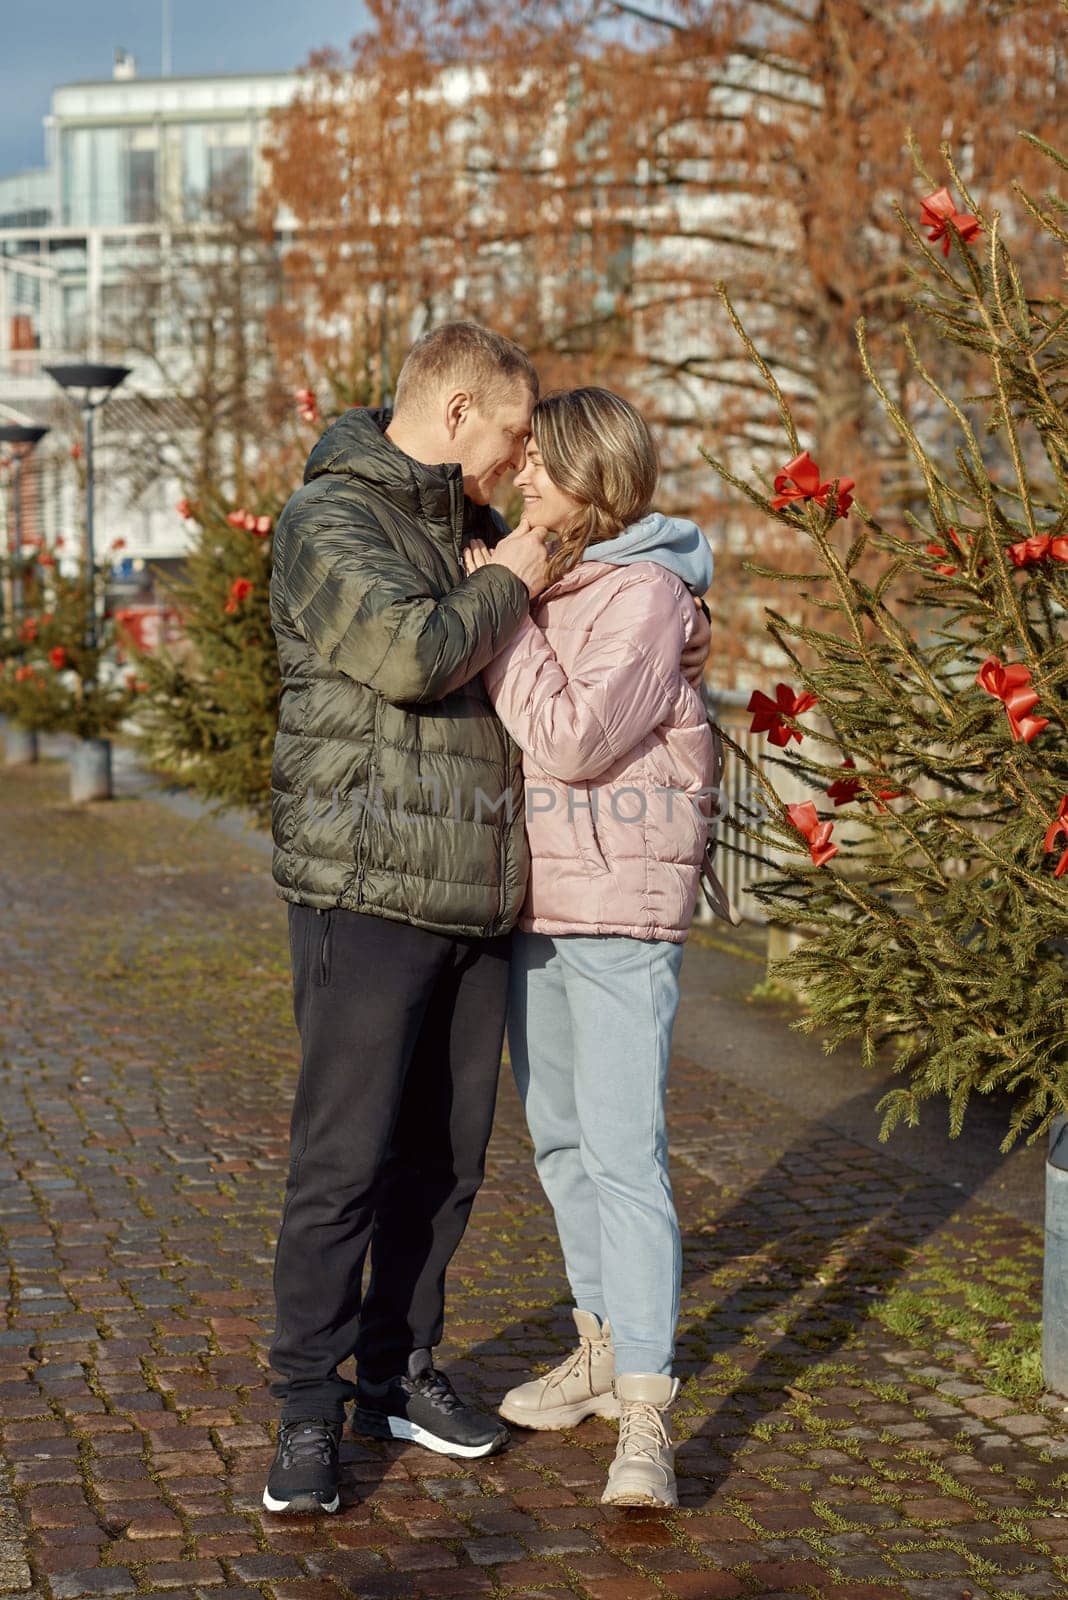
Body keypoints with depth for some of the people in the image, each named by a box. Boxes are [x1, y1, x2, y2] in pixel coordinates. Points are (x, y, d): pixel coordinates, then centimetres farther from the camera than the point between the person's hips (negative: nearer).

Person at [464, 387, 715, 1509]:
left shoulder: (644, 593, -12)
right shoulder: (536, 578, 11)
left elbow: (572, 738, -21)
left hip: (620, 909, -8)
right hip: (533, 902, 8)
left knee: (623, 1151, -11)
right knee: (560, 1139, 16)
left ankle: (645, 1421, -9)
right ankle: (601, 1351, 31)